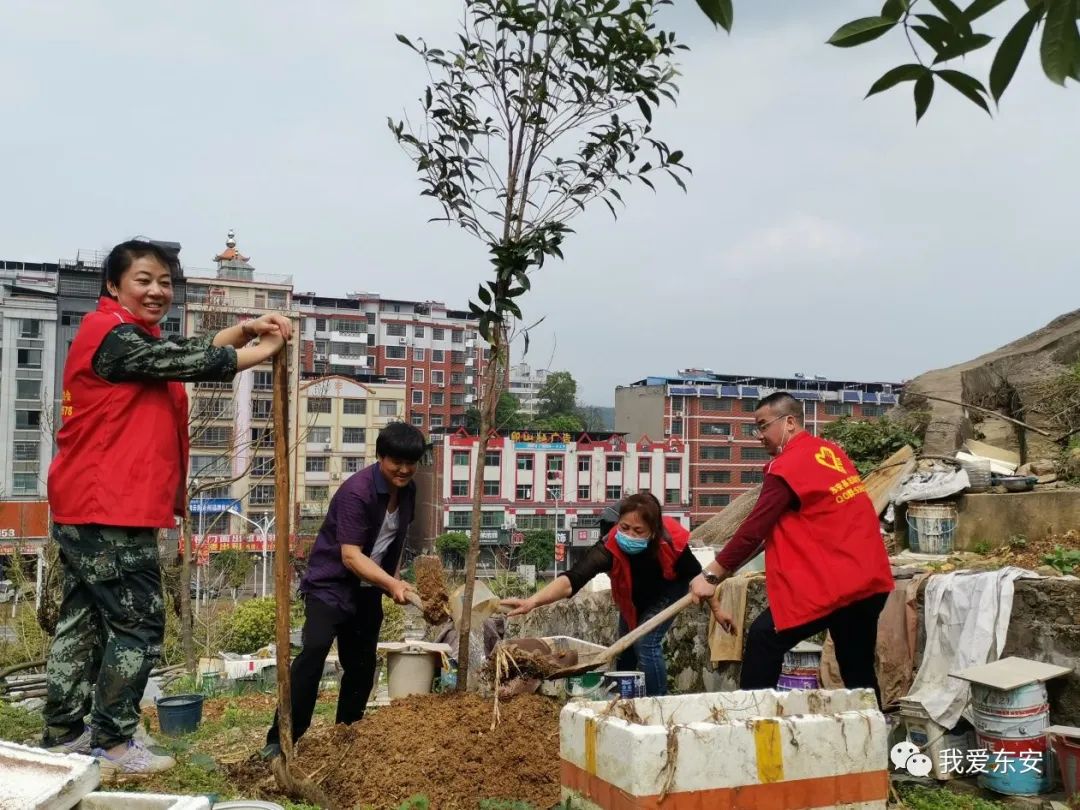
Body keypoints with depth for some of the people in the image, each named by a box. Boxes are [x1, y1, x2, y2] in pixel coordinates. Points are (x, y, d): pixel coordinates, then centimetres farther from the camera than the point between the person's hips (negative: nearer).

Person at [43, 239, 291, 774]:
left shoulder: (129, 337, 20)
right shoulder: (112, 333, -13)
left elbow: (188, 352, 12)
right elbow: (187, 362, -17)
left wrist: (244, 329, -3)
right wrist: (262, 351, -8)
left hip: (89, 508, 11)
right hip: (109, 509, -11)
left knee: (84, 620, 14)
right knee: (138, 623, -4)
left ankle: (64, 736, 23)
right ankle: (112, 744, 5)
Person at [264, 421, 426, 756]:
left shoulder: (407, 490, -1)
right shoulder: (356, 491, -25)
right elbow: (350, 556, -29)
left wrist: (393, 583, 13)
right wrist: (392, 583, -40)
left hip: (368, 590, 7)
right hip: (330, 584, -7)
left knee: (362, 666, 10)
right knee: (314, 650, -25)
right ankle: (280, 740, -20)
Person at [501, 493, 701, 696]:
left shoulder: (673, 542, -41)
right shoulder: (610, 547, -43)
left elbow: (696, 574, -20)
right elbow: (572, 579, -57)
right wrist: (532, 601, -71)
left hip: (668, 590, -2)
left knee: (646, 642, -17)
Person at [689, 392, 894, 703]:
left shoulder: (788, 466, -13)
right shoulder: (831, 453, 13)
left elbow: (755, 528, -13)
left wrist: (711, 575, -7)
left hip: (831, 583, -9)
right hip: (869, 579, 9)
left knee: (763, 638, -2)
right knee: (859, 672, 16)